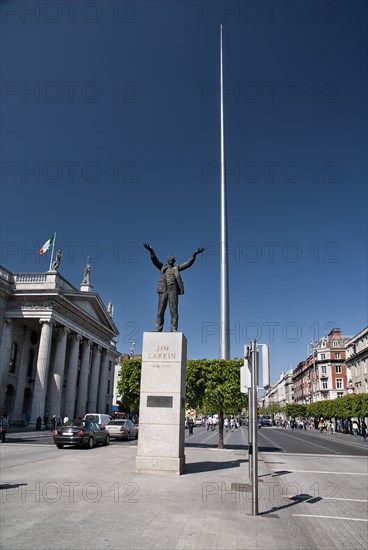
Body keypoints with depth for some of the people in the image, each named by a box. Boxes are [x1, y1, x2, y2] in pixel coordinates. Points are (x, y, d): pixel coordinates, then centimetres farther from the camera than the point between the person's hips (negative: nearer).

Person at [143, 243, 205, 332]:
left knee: (174, 311, -7)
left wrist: (194, 254, 2)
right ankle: (158, 329, -5)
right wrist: (151, 251, -7)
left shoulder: (177, 267, 21)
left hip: (173, 290, 0)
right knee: (160, 310, -4)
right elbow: (155, 260, 9)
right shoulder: (163, 266, 21)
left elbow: (188, 263, 14)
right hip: (163, 290, 0)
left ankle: (174, 329, -9)